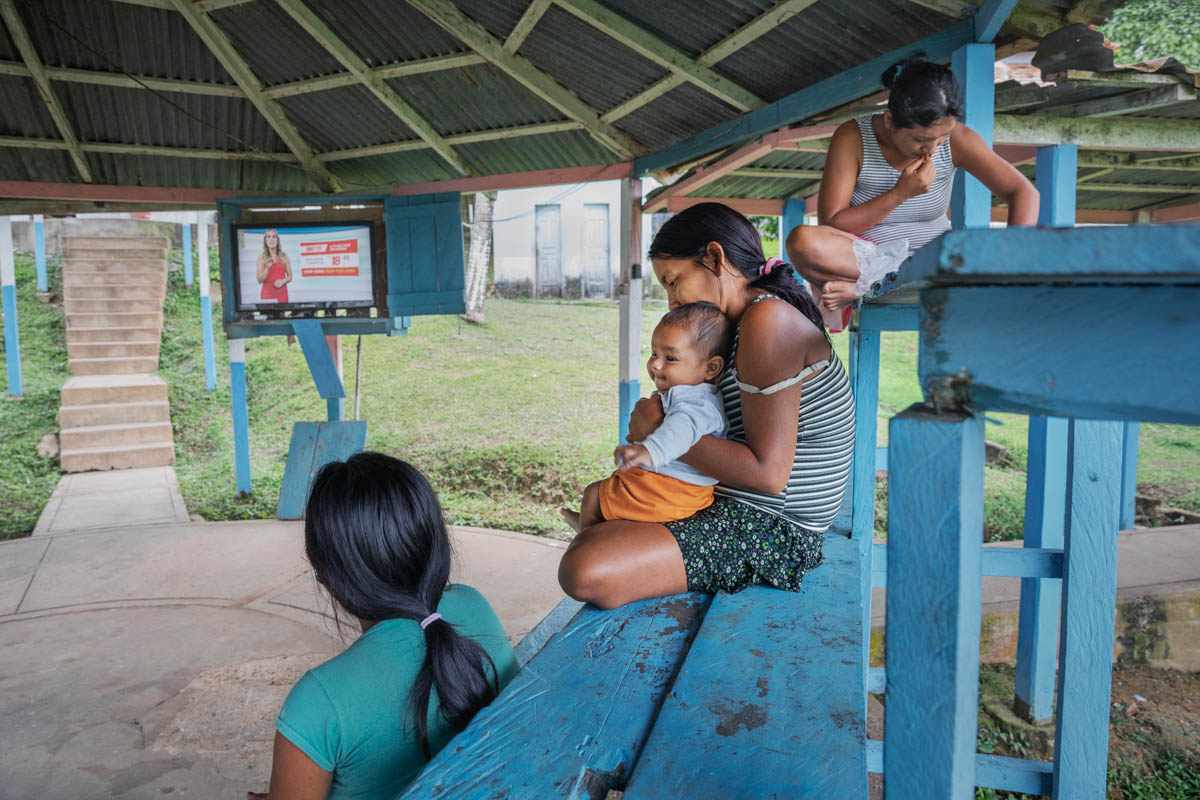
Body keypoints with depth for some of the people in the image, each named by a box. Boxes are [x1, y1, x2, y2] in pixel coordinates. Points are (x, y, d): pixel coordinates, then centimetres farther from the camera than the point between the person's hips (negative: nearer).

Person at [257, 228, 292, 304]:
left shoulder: (284, 256, 4)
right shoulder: (261, 257, 2)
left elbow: (290, 277, 9)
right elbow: (260, 280, -2)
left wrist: (282, 281, -11)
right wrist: (267, 267, -16)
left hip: (282, 293, 1)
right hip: (267, 293, 0)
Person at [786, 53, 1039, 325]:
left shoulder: (956, 139, -8)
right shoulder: (852, 138, -14)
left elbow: (1023, 191, -8)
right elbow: (831, 225, -16)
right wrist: (900, 193, -24)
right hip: (863, 256, -3)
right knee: (802, 240, -33)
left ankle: (860, 288, -29)